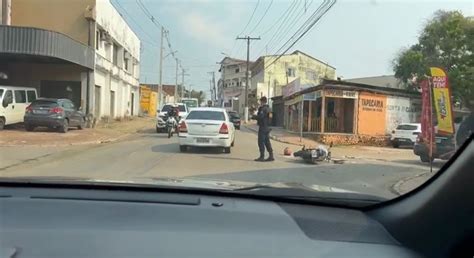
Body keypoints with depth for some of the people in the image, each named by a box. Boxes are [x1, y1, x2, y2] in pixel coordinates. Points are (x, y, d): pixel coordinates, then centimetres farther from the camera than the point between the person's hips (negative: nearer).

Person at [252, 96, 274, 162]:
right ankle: (271, 156, 11)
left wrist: (253, 117, -8)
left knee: (261, 142, -5)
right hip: (267, 127, 10)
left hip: (263, 127, -10)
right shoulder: (267, 108, 17)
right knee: (267, 142, 11)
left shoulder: (263, 109, -15)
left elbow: (260, 117, -24)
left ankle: (262, 157, -4)